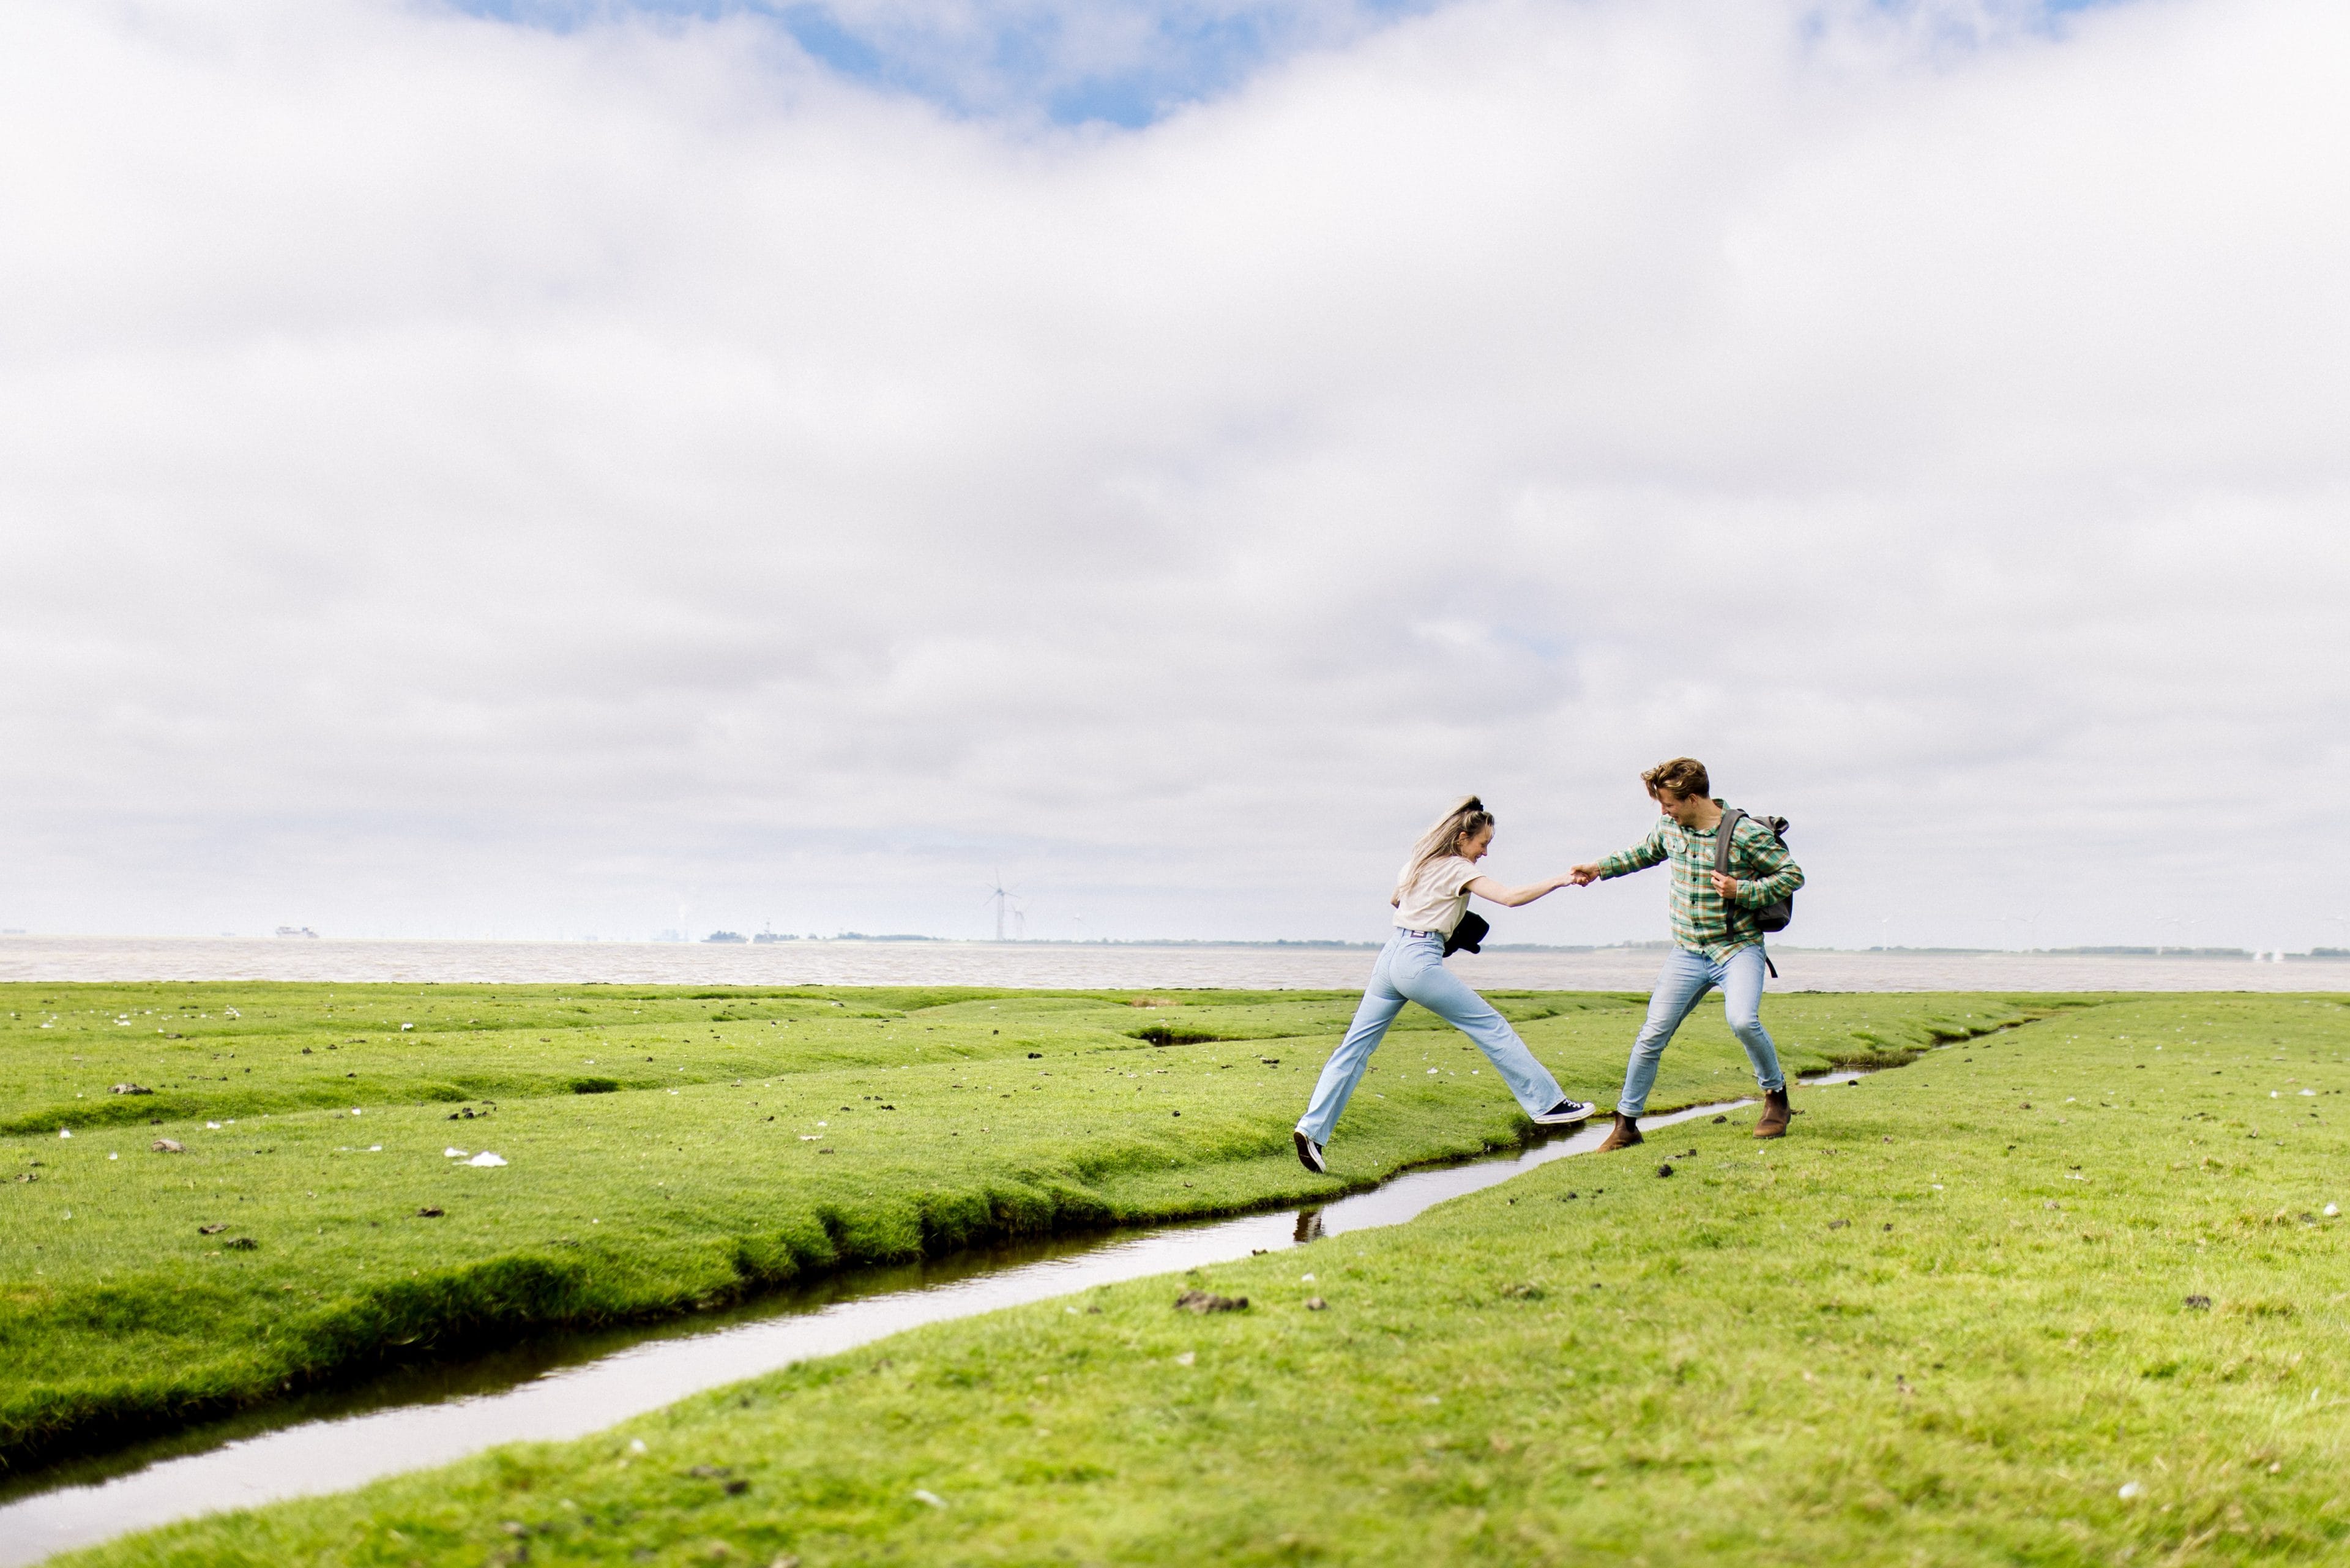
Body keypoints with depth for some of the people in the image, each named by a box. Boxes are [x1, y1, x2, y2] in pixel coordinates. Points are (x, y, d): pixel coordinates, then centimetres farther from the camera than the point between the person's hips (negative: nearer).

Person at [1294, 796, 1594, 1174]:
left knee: (1355, 1046, 5)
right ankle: (1548, 1103, 8)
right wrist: (1559, 881, -10)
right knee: (1492, 1028, 3)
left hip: (1390, 956, 8)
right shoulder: (1457, 869, -4)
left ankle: (1312, 1128, -4)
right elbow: (1512, 897, -15)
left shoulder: (1418, 862, 18)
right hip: (1421, 962, -8)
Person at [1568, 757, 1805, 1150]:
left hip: (1738, 948, -5)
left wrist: (1741, 890, -19)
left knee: (1742, 1020, -28)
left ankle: (1776, 1095, 0)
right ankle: (1626, 1124, 12)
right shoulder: (1669, 829, 2)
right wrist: (1599, 868, 16)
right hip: (1687, 954, 5)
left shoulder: (1747, 833, -14)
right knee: (1652, 1035, -1)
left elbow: (1793, 875, -9)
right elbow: (1644, 853, 24)